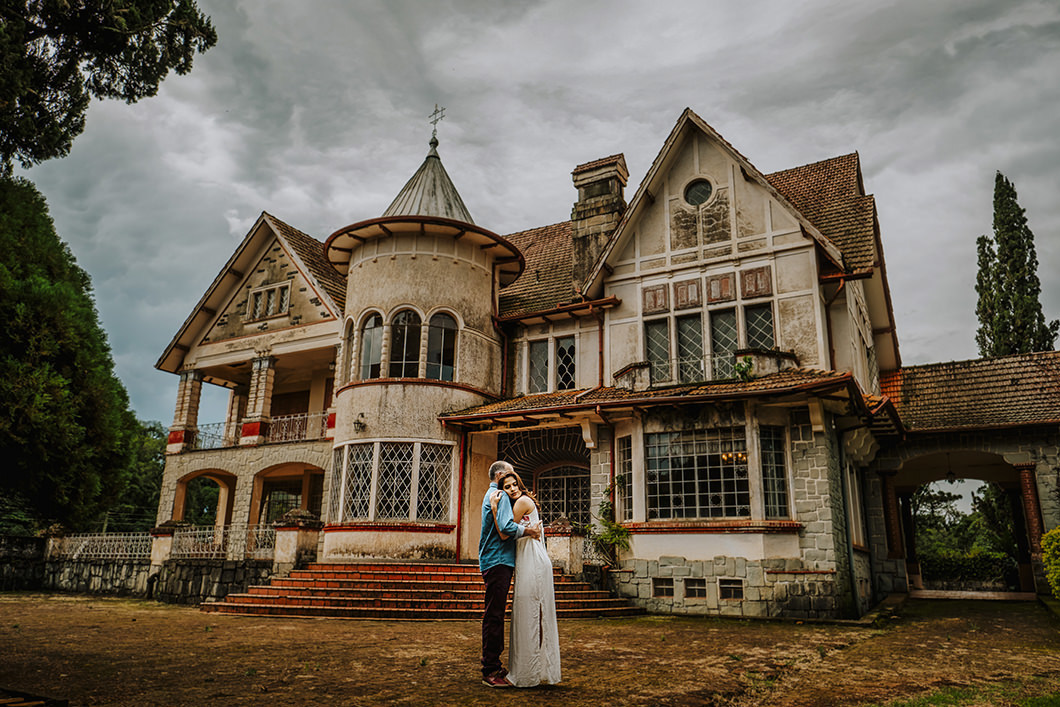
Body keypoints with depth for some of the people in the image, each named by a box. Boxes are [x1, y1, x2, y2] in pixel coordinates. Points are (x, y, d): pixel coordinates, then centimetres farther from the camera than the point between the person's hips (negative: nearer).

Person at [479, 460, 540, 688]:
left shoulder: (492, 495, 23)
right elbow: (506, 527, -22)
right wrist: (528, 530, -11)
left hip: (497, 561, 11)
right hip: (498, 561, -11)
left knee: (495, 615, 14)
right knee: (494, 615, -8)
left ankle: (493, 666, 21)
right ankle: (490, 671, -4)